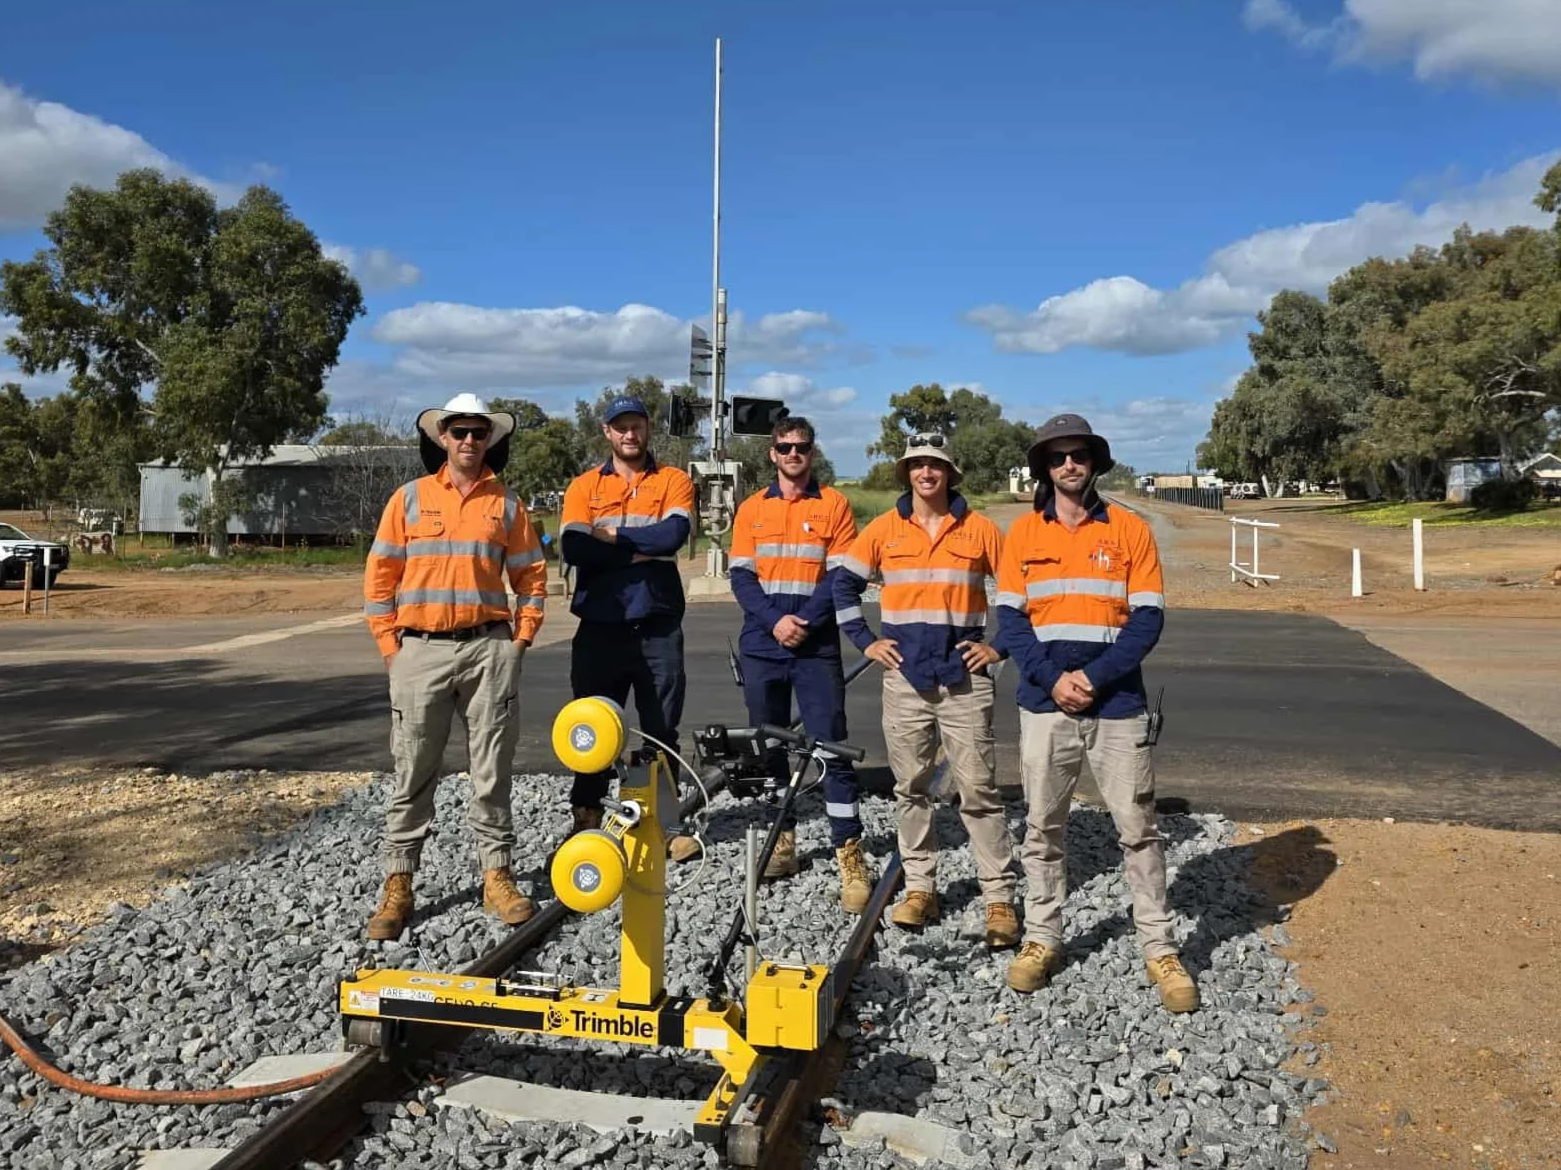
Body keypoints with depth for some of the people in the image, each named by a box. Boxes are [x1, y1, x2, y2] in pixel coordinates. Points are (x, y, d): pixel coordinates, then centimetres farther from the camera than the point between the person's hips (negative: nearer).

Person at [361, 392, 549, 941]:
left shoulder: (506, 504, 8)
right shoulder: (410, 498, 5)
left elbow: (531, 575, 12)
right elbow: (379, 575, 5)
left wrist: (522, 637, 3)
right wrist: (390, 644, -1)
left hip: (489, 649, 1)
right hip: (421, 651, 0)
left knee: (492, 768, 5)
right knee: (413, 772, 4)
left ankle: (497, 876, 15)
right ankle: (398, 885, 14)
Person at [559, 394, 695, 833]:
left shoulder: (674, 481, 6)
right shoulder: (584, 486, 7)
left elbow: (673, 534, -13)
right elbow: (574, 549, -9)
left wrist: (611, 536, -7)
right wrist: (642, 551, -11)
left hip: (658, 628, 0)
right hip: (600, 627, 1)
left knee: (662, 731, 7)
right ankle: (586, 819, 18)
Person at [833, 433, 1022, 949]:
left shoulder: (979, 529, 1)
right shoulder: (883, 530, 5)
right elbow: (844, 583, 13)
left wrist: (1001, 646, 0)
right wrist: (865, 641, 5)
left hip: (965, 678, -2)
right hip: (905, 677, 2)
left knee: (978, 789, -1)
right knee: (911, 788, 9)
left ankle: (1000, 898, 6)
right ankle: (920, 886, 22)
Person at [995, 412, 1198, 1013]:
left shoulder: (1129, 530, 2)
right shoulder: (1023, 532, 5)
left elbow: (1147, 619, -3)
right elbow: (1010, 618, 1)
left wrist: (1094, 677, -14)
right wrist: (1052, 678, -13)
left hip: (1118, 703, -1)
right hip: (1044, 704, 1)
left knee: (1138, 828, 5)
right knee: (1042, 828, 10)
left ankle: (1158, 947, 16)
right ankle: (1042, 938, 23)